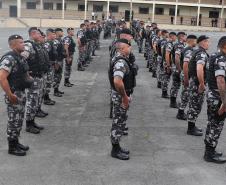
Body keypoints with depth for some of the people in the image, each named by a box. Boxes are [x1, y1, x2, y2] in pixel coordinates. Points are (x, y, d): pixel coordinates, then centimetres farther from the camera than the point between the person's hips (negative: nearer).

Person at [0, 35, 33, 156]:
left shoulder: (19, 57, 9)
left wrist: (28, 77, 12)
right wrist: (10, 95, -25)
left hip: (21, 93, 9)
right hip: (14, 95, -9)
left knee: (19, 120, 18)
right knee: (14, 122, 2)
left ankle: (16, 142, 32)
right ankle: (12, 147, 15)